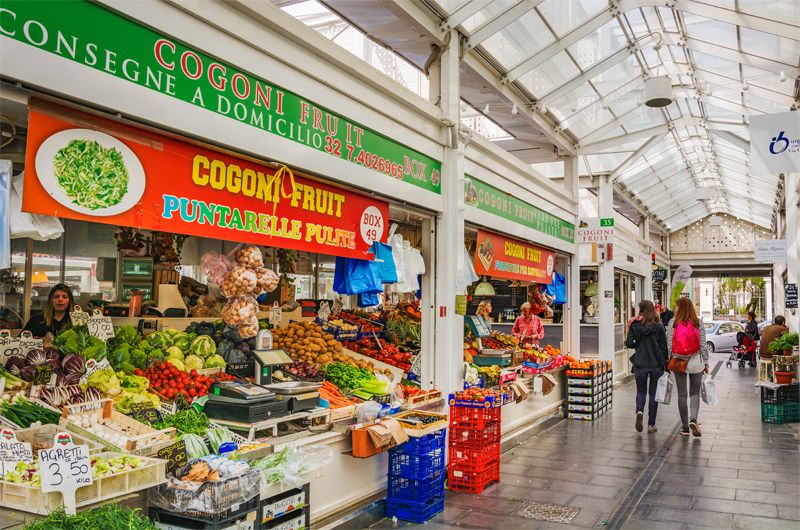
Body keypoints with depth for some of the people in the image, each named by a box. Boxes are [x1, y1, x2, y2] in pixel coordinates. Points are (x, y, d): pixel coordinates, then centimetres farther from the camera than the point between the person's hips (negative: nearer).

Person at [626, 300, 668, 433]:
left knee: (641, 391, 16)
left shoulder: (635, 325, -4)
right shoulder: (659, 326, -4)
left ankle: (639, 411, -13)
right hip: (656, 364, 0)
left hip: (640, 364, 0)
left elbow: (629, 343, -9)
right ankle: (651, 425, 12)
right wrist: (665, 364, 7)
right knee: (653, 393, 10)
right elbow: (664, 347, -2)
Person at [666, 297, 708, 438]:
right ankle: (693, 419, -9)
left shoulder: (673, 323, -5)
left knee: (681, 394, 8)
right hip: (696, 362, 0)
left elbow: (668, 345, -5)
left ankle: (685, 426, 13)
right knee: (695, 393, 12)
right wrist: (706, 363, 7)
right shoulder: (698, 323, -3)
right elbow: (703, 345, -2)